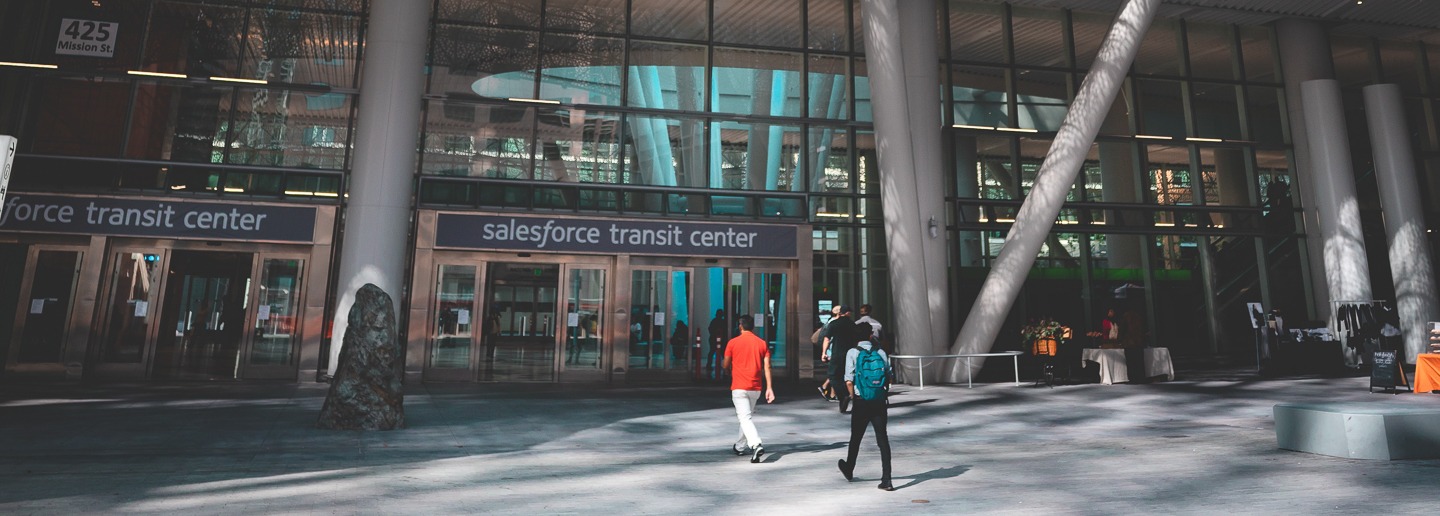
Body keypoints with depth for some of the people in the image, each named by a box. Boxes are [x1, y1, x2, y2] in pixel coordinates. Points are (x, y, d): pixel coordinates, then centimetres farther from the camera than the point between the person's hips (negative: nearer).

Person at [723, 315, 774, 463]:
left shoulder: (733, 343, -4)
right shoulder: (762, 343, 3)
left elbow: (725, 365, 3)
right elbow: (767, 367, -3)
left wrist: (722, 364, 26)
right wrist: (769, 387, -5)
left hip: (739, 387, -4)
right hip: (756, 388, 4)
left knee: (745, 418, -8)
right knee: (747, 416, 21)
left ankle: (756, 445, -29)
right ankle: (739, 446, 34)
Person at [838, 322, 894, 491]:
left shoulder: (853, 353, -7)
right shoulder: (881, 352, 3)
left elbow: (849, 382, -12)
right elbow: (888, 378, 3)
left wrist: (853, 397, 4)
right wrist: (885, 396, 14)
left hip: (861, 402, -2)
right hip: (880, 402, 2)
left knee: (856, 438, 16)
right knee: (883, 440, 4)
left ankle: (849, 469, 36)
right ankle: (886, 479, -1)